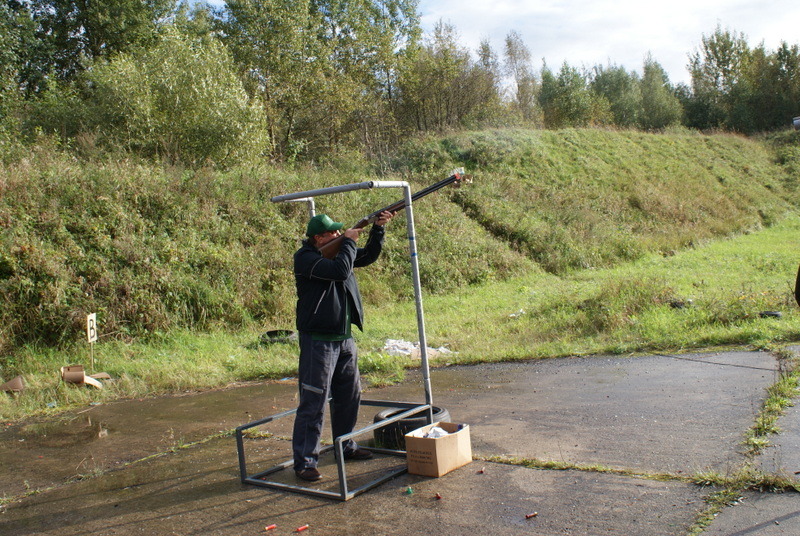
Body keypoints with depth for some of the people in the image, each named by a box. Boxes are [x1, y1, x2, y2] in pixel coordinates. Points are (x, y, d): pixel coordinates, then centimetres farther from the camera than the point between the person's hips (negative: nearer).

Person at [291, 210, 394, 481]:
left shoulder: (337, 250, 11)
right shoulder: (305, 257, -14)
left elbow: (368, 257, 16)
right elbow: (340, 271, -27)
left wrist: (378, 229, 2)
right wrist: (349, 241, -14)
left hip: (344, 338, 9)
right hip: (318, 340, -8)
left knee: (350, 396, 17)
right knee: (313, 402, -5)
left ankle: (346, 446, 33)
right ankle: (304, 461, 4)